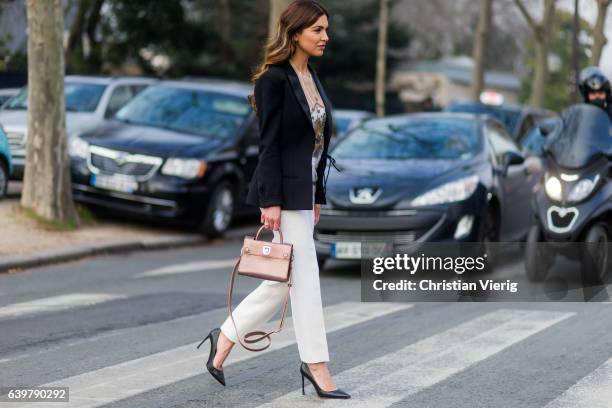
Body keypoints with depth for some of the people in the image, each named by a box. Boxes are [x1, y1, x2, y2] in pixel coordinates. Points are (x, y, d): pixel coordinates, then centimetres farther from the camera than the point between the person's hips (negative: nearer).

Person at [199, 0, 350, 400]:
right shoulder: (274, 79, -13)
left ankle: (226, 337, 23)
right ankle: (316, 365, 4)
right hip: (284, 191, -9)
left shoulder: (312, 77, 13)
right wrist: (270, 200, -18)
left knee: (286, 279, 12)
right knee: (304, 278, -4)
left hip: (305, 190, 9)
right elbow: (269, 143, -15)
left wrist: (317, 196, 17)